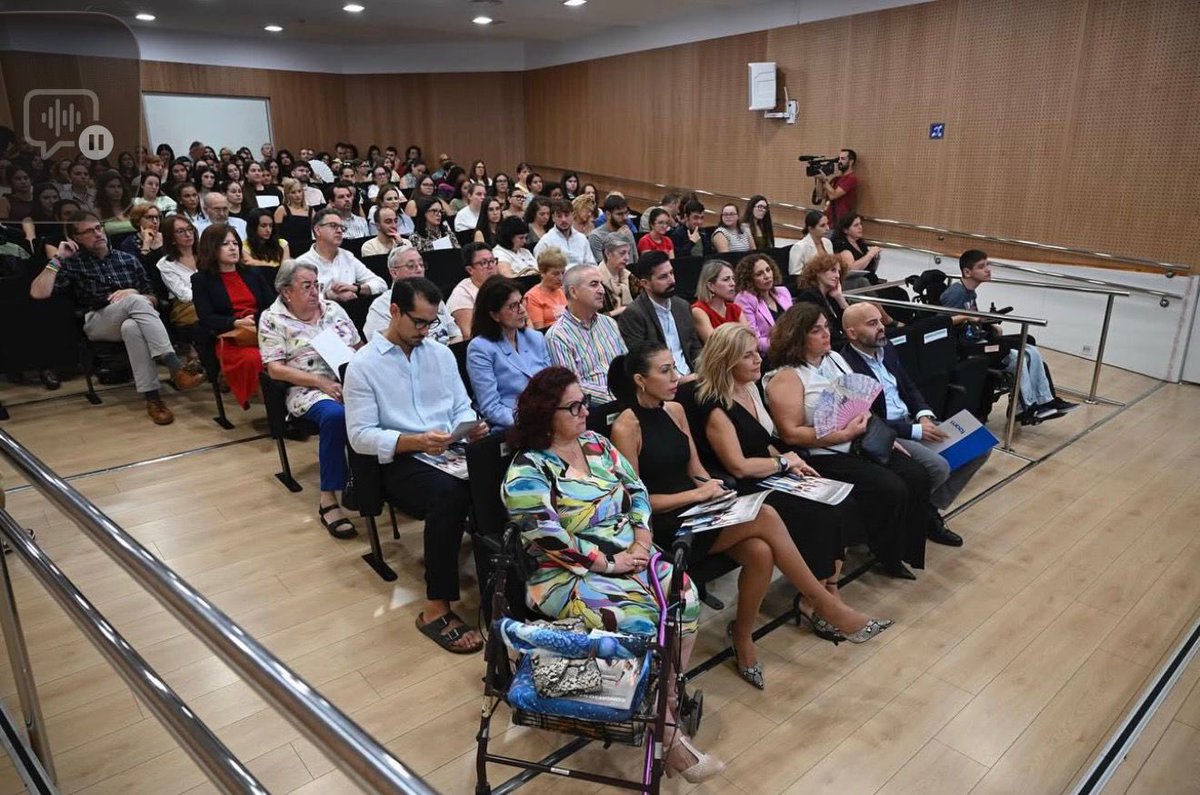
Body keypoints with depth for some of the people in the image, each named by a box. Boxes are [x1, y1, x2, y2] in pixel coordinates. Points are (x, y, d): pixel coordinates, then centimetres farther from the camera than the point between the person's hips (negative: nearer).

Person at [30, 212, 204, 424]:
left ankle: (152, 398, -43)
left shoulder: (128, 259, 17)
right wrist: (57, 259, -4)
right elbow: (38, 293, -3)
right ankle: (176, 368, -46)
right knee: (134, 301, -34)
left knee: (132, 327, -37)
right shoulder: (72, 264, 11)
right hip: (96, 324, -2)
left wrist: (134, 293, -5)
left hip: (133, 321, 2)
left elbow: (153, 299, 16)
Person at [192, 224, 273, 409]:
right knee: (253, 359, -38)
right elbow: (206, 318, 0)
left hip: (264, 332, 3)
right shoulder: (201, 280, 12)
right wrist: (237, 323, -18)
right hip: (230, 338, -3)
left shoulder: (253, 274, 24)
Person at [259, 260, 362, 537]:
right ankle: (328, 500, -29)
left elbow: (359, 347, 19)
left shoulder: (333, 308, 16)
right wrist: (322, 383, -14)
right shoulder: (272, 319, 3)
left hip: (350, 382, 4)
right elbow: (276, 369, -4)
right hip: (310, 390, -4)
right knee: (335, 416, -39)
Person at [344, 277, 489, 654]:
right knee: (449, 494, -37)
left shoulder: (441, 354, 16)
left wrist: (471, 427, -6)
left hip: (450, 452, 5)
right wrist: (415, 442, -20)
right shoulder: (363, 365, 0)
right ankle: (436, 610, -26)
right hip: (401, 462, -4)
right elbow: (360, 435, -7)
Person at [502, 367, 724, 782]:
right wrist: (611, 562, -18)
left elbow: (636, 490, 9)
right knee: (640, 625, -26)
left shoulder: (596, 443, 8)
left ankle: (670, 696, 2)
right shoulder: (527, 473, -13)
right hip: (570, 576, -6)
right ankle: (667, 735, -10)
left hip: (630, 554, 7)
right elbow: (550, 541, -20)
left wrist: (642, 539, -7)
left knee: (685, 598, -16)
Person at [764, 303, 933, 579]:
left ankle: (909, 548, 5)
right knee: (891, 489, -22)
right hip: (824, 456, -8)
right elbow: (792, 434, -18)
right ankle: (889, 557, 2)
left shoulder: (835, 358, 12)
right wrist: (844, 435, -20)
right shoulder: (786, 378, -12)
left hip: (863, 442, 8)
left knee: (917, 475, -10)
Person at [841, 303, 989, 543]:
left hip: (912, 421, 9)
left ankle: (929, 508, 5)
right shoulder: (846, 365, -20)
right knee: (938, 467, -29)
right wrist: (916, 431, -18)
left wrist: (924, 415, -2)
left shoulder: (887, 348, 9)